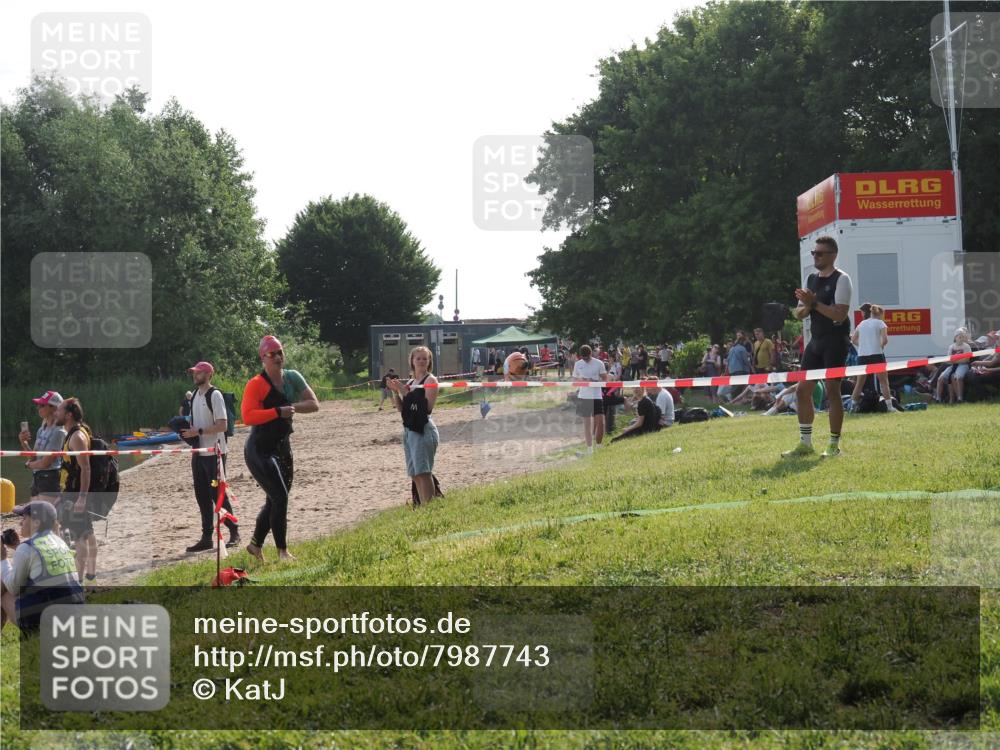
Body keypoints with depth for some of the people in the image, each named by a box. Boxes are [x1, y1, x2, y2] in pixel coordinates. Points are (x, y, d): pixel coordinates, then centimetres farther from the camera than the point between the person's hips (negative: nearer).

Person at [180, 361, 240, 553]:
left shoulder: (215, 395, -12)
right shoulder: (195, 395, 13)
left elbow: (222, 425, -18)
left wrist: (198, 431, -21)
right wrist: (187, 430, 2)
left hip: (214, 452, -8)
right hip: (198, 452, 8)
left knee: (217, 493, -5)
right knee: (202, 496, 8)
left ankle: (234, 532, 6)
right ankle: (207, 538, 12)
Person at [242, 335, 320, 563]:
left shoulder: (292, 378, 4)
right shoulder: (256, 384, -16)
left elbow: (314, 405, 0)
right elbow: (247, 416, -26)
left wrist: (291, 407, -17)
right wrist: (278, 412, -31)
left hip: (282, 447, 7)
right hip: (260, 450, -7)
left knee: (275, 500, 14)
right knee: (280, 497, -12)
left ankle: (256, 544, 32)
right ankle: (282, 551, -2)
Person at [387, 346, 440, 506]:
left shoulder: (430, 380, -5)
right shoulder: (410, 382, 17)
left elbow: (428, 406, -17)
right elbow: (400, 408, 16)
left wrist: (407, 392, -19)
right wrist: (396, 392, 1)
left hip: (424, 430, -8)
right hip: (409, 429, 8)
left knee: (423, 472, -12)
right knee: (415, 474, 11)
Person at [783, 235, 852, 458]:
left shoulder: (841, 279, -8)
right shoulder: (811, 279, 14)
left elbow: (840, 314, -19)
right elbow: (799, 314, 12)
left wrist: (815, 303, -21)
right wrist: (807, 306, -9)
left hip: (835, 341, -7)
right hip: (815, 340, 7)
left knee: (832, 389, -6)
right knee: (802, 389, 5)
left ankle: (834, 445, 1)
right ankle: (805, 443, 12)